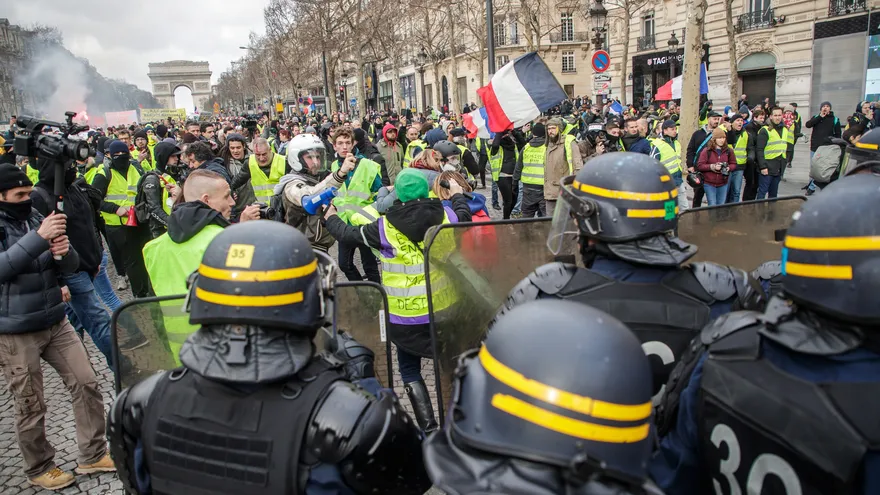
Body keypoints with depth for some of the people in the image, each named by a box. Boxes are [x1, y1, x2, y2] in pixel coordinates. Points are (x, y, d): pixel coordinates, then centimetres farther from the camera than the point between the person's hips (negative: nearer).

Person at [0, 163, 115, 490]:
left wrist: (64, 251, -18)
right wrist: (39, 238, -36)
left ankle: (93, 455, 19)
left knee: (86, 383, 5)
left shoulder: (37, 218, 5)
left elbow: (70, 268, 4)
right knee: (31, 406, 6)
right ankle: (38, 469, 27)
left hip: (56, 322, 5)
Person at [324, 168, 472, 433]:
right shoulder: (445, 216, -5)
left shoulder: (385, 227, -12)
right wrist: (458, 195, 42)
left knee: (409, 369, 18)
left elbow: (347, 234, 5)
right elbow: (464, 215, 20)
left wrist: (331, 219, 27)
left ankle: (428, 425, 13)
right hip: (445, 310, 3)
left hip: (405, 318, -2)